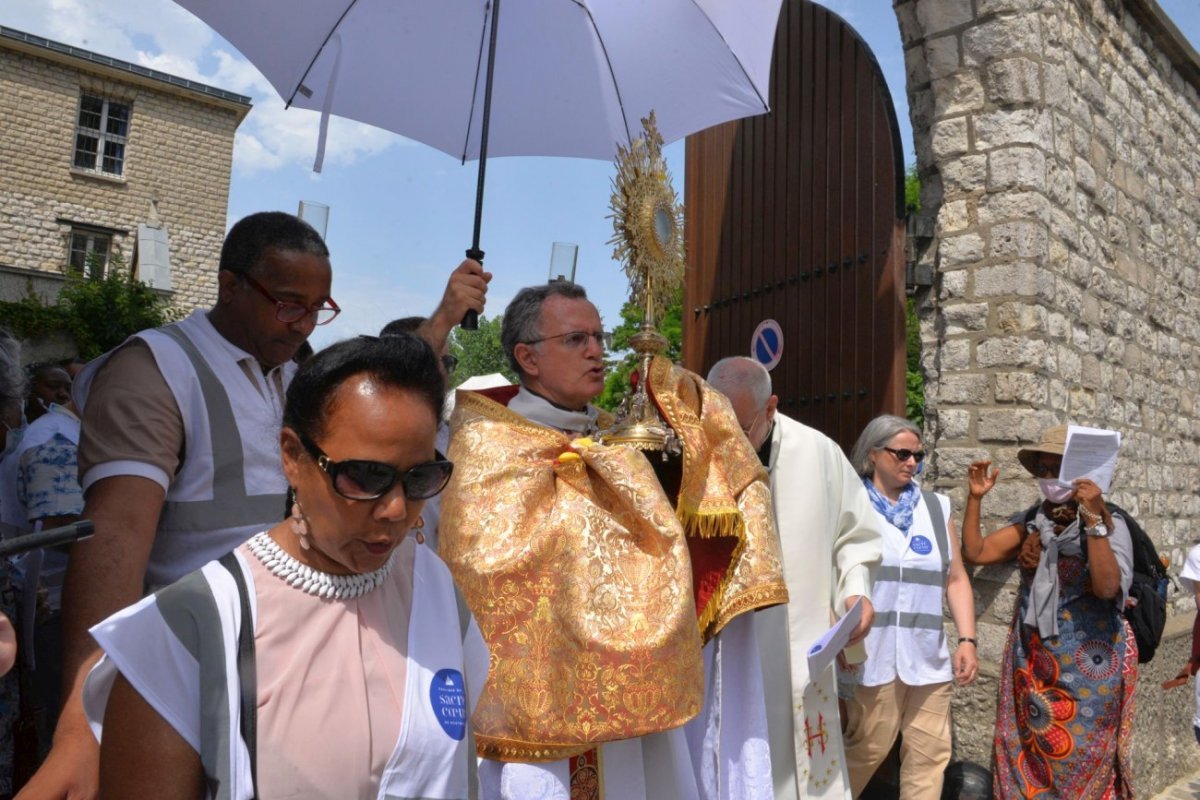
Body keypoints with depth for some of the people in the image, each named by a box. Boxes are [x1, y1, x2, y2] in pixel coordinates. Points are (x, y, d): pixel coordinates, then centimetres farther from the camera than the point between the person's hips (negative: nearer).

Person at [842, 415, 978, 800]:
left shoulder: (937, 507, 13)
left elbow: (956, 579, 13)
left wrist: (968, 640, 5)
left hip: (928, 656, 4)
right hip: (872, 655, -4)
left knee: (930, 754, 8)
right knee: (865, 751, 2)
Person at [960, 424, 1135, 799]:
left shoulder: (1110, 525, -8)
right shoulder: (1031, 522, 7)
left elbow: (1108, 588, -23)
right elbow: (974, 552, 2)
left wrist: (1093, 520, -28)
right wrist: (975, 498, -4)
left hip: (1087, 663, -4)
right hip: (1031, 661, 4)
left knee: (1081, 762, 4)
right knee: (1026, 755, 9)